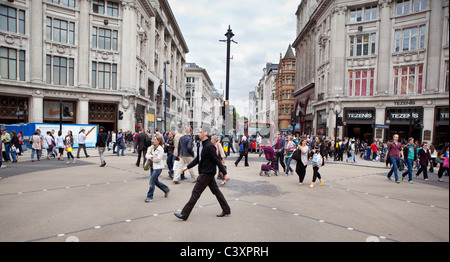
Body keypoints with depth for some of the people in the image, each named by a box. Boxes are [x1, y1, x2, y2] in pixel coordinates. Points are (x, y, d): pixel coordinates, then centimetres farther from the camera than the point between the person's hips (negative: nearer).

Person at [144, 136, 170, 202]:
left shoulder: (161, 149, -13)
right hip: (152, 166, 7)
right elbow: (146, 155, -3)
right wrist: (152, 156, -20)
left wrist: (150, 156, -7)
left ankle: (150, 197, 3)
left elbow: (157, 159, -18)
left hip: (158, 167, -7)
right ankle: (166, 189, 34)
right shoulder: (151, 147, 4)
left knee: (152, 181, -9)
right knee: (155, 181, 15)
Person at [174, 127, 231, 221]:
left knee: (196, 192, -3)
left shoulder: (209, 146, -20)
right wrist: (187, 167, 11)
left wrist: (224, 173, -17)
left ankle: (184, 214, 5)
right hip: (204, 172, 10)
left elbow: (217, 160, -19)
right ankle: (226, 210, 27)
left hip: (207, 173, -10)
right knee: (216, 191, 16)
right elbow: (198, 159, 16)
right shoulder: (201, 144, 8)